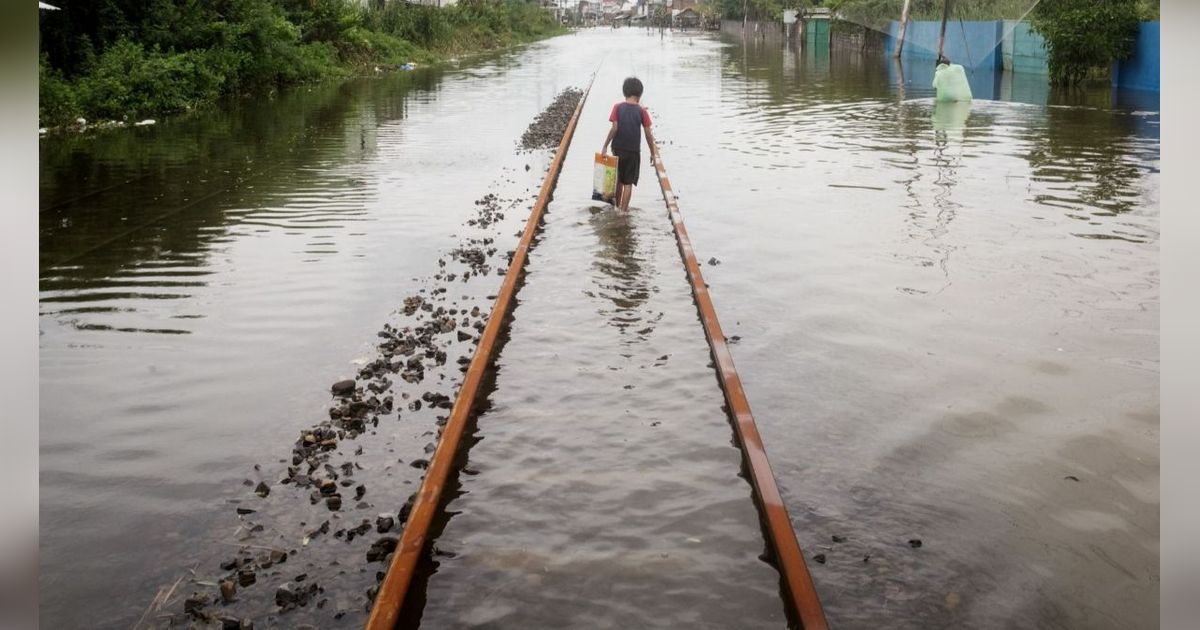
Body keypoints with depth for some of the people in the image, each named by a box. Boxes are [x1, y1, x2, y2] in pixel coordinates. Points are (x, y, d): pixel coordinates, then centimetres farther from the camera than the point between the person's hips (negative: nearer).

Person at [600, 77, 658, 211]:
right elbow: (648, 134, -4)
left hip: (618, 149, 2)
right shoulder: (642, 111, -6)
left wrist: (605, 146, -5)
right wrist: (653, 153, 6)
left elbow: (614, 129, -11)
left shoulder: (618, 107, -4)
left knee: (619, 179, 19)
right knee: (628, 182, 4)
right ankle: (623, 210, 4)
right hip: (633, 151, -2)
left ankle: (617, 205, 32)